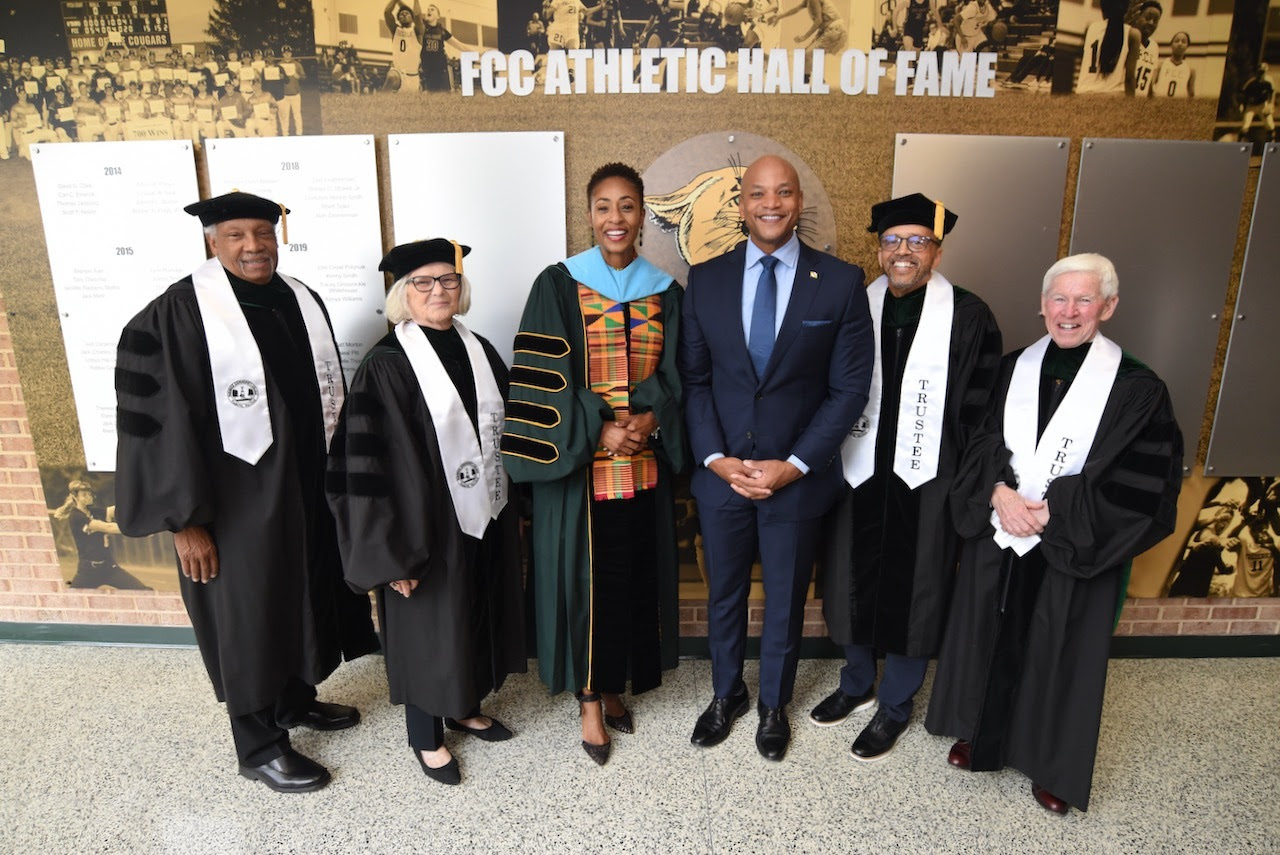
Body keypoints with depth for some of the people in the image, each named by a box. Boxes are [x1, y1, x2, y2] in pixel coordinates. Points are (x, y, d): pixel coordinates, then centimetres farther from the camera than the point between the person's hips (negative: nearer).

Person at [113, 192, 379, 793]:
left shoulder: (301, 301, 4)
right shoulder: (180, 311, -14)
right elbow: (158, 420, -15)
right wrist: (185, 518, -16)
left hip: (308, 485, 6)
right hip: (238, 498, -6)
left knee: (305, 596, 20)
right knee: (250, 613, 8)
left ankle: (296, 699, 45)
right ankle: (260, 746, 29)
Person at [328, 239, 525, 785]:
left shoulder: (478, 350, 4)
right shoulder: (386, 365, -15)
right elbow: (367, 463, -16)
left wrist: (515, 504, 12)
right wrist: (390, 552, -17)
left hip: (486, 515, 6)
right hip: (426, 523, -6)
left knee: (478, 616, 20)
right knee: (428, 627, 10)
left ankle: (466, 708, 44)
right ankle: (426, 736, 33)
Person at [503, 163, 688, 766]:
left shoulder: (665, 291, 7)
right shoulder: (558, 285, -3)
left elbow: (674, 374, 6)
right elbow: (544, 378, -8)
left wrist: (648, 418, -13)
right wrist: (599, 429, -16)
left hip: (644, 464, 4)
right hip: (578, 467, -3)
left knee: (634, 577, 11)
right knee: (587, 578, 4)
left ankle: (614, 688, 32)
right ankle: (590, 701, 23)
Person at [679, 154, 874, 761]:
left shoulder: (841, 282, -6)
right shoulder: (706, 279, -1)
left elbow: (850, 387, -6)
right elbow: (693, 379, 1)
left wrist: (794, 465, -13)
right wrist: (716, 458, -10)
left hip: (798, 476, -1)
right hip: (722, 470, 2)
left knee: (785, 599, 16)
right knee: (724, 593, 18)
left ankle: (774, 705, 41)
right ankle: (726, 694, 43)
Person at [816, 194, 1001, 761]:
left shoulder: (969, 318, -6)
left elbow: (980, 412, -6)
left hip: (926, 481, -3)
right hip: (858, 475, 3)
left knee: (911, 594, 10)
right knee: (853, 584, 16)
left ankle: (894, 706, 32)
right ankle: (857, 683, 41)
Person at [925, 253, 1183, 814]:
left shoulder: (1136, 389, -8)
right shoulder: (1012, 369, 2)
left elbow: (1138, 485, -11)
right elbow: (981, 443, 2)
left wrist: (1051, 509, -18)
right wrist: (999, 493, -16)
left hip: (1075, 551, -3)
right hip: (996, 539, 3)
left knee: (1059, 655, 10)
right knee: (992, 640, 14)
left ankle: (1052, 766, 33)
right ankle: (983, 738, 37)